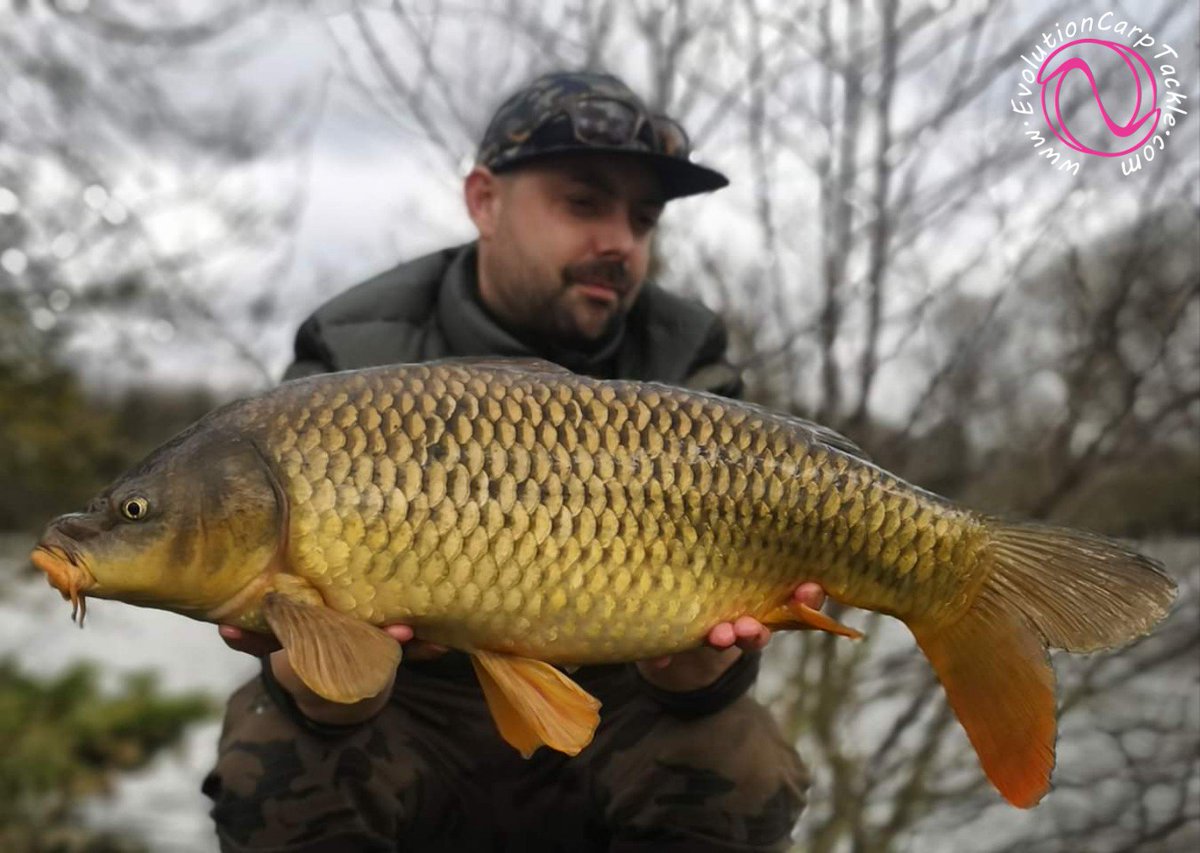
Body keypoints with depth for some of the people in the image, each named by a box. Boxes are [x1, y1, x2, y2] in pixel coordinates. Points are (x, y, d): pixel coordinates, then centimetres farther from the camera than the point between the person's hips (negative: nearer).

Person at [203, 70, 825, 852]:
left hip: (598, 725, 1)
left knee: (739, 776, -27)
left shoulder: (685, 366, -7)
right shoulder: (355, 358, -12)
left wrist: (696, 663, -40)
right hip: (414, 719, 0)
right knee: (279, 768, -29)